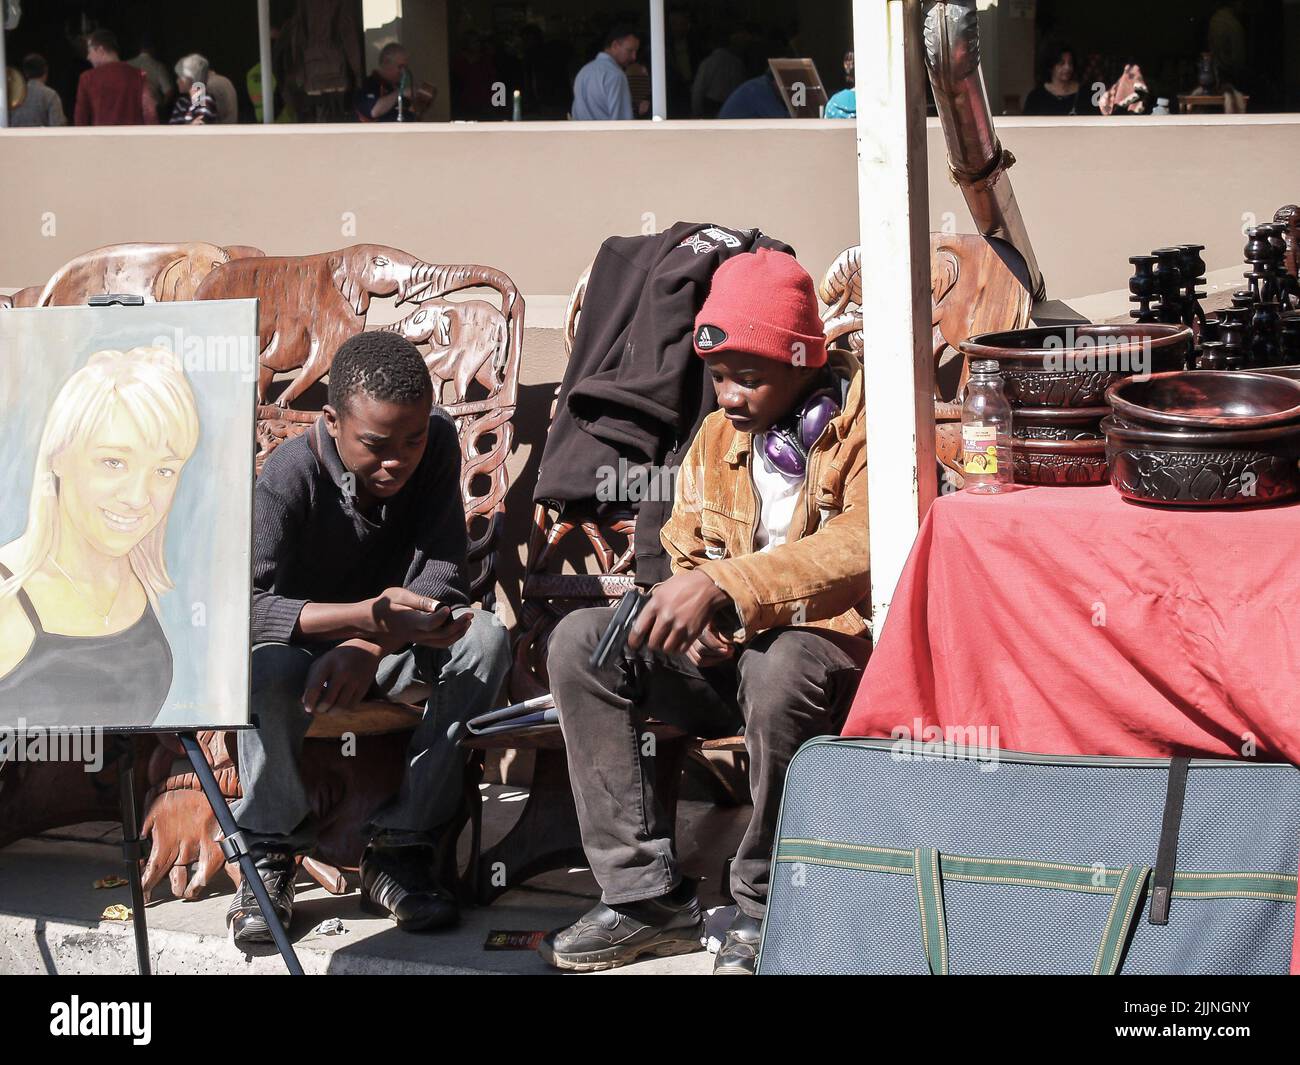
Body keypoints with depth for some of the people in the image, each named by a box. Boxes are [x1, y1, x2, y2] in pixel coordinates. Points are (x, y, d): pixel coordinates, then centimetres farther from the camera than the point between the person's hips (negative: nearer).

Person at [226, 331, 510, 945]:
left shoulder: (437, 444, -14)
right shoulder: (291, 475, -25)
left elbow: (440, 576, -20)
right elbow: (243, 603, -38)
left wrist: (368, 648, -39)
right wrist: (364, 616, -55)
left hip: (391, 645, 3)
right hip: (307, 641, -3)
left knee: (485, 639, -28)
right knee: (263, 664, -38)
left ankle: (398, 847, -22)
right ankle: (269, 850, -15)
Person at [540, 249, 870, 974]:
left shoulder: (864, 419, -10)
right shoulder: (719, 436, 13)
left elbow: (864, 547, -27)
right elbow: (687, 556, 17)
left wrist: (723, 585, -35)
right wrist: (687, 616, -9)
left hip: (833, 649, -7)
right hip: (728, 652, 7)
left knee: (780, 667, -40)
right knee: (580, 642, -13)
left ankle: (765, 910, -19)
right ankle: (646, 894, -16)